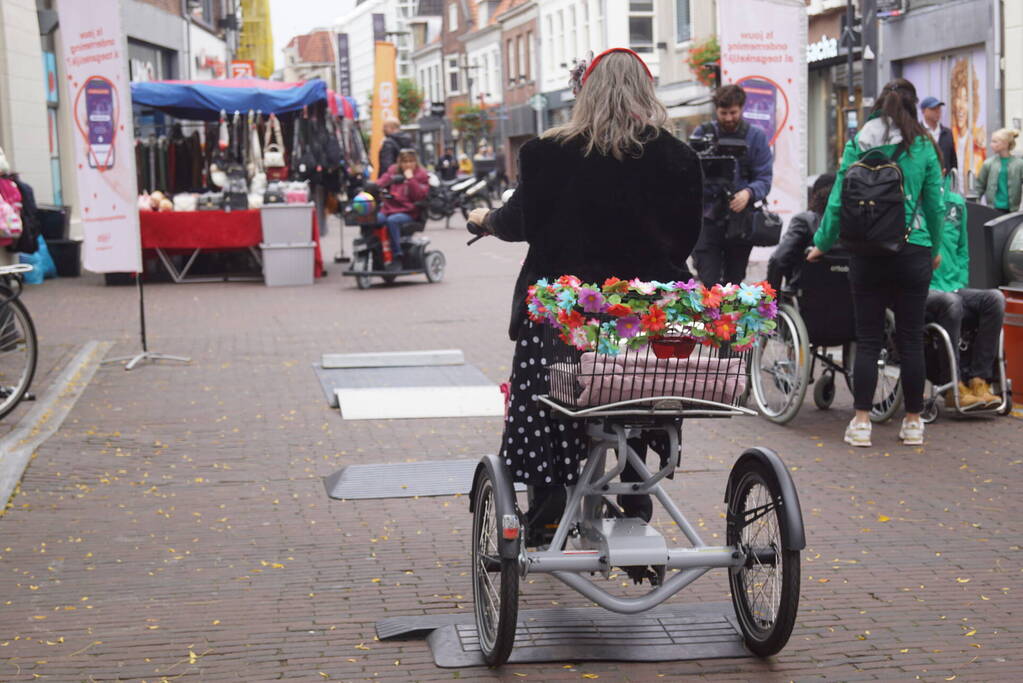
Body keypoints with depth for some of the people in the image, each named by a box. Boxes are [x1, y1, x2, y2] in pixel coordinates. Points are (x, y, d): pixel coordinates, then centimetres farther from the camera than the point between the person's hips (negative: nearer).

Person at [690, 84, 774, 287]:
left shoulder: (755, 136, 4)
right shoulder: (702, 133, 5)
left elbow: (765, 178, -2)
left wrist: (748, 193, -22)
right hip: (708, 218, -1)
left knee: (734, 283, 11)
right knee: (708, 283, -10)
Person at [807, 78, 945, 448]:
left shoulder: (857, 144, 1)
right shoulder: (923, 147, 0)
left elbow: (838, 201, 1)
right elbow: (935, 204, 4)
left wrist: (822, 244, 12)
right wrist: (935, 248, 18)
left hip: (867, 251, 1)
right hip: (913, 251, 0)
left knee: (868, 339, 5)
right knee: (911, 339, 6)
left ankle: (861, 423, 3)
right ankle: (912, 422, 13)